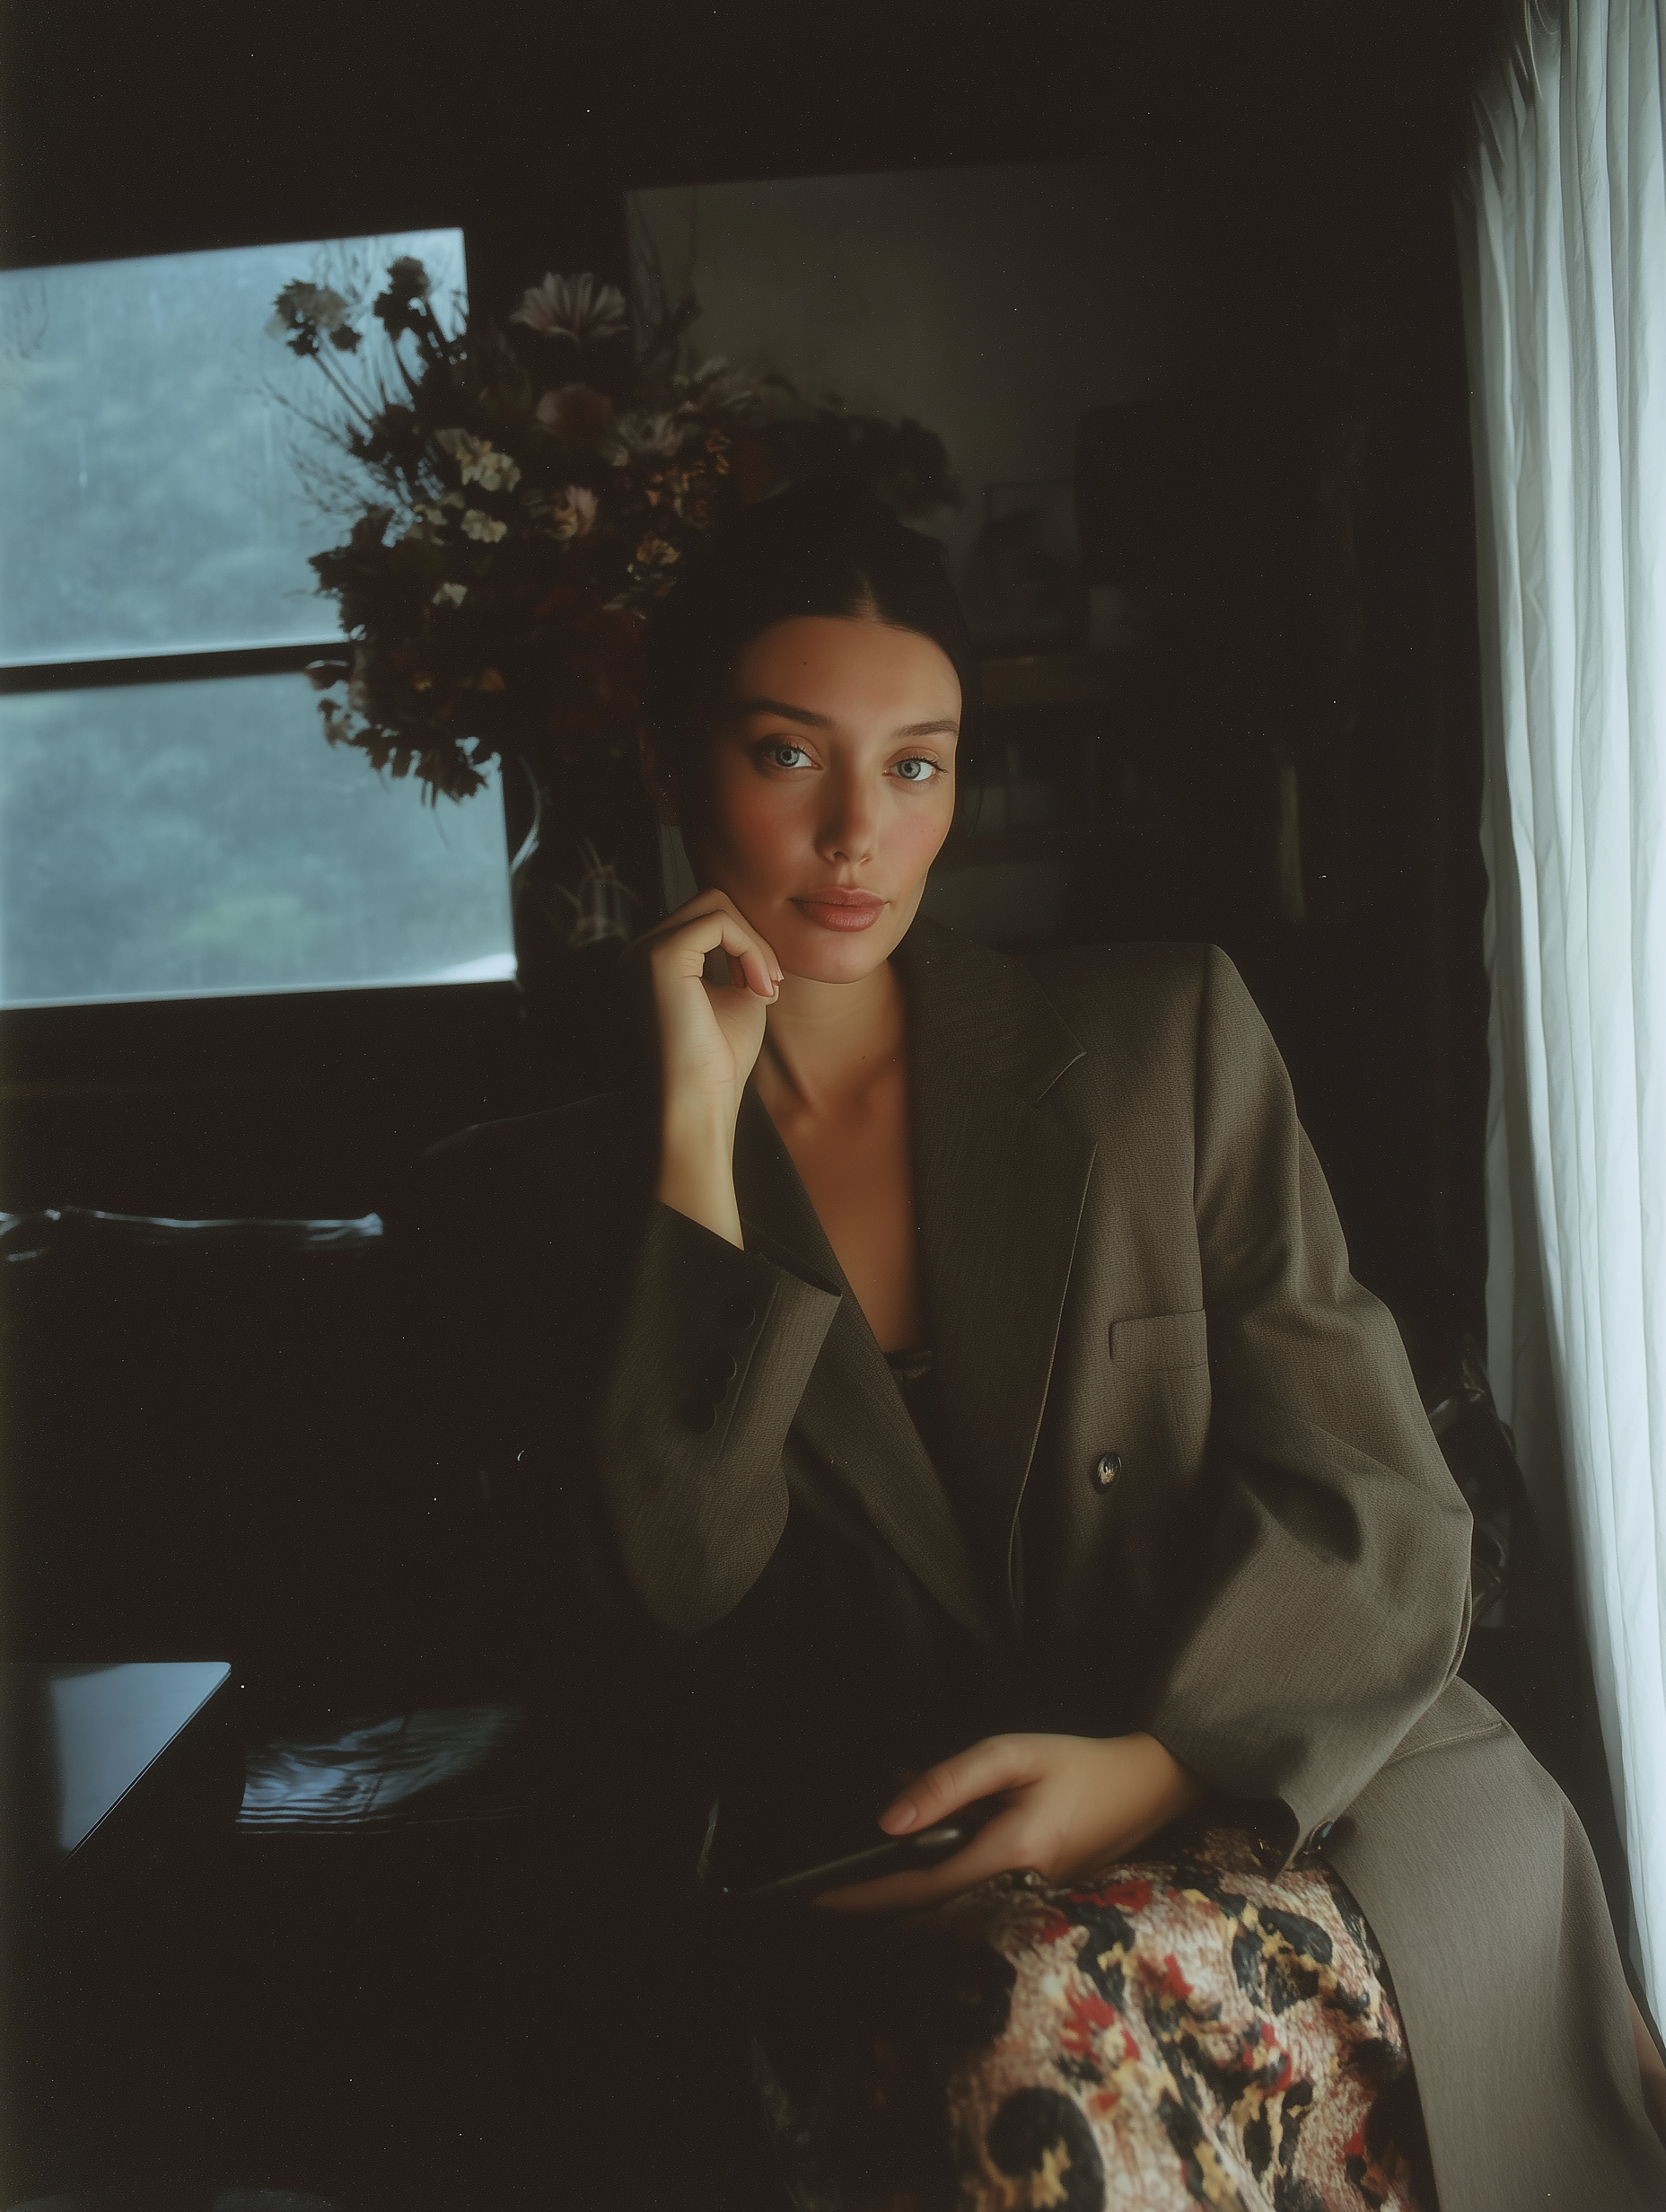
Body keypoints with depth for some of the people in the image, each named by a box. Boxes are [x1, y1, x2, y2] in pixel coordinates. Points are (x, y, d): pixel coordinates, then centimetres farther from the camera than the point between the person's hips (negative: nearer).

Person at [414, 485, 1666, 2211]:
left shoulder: (1166, 1033, 7)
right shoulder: (552, 1187, 7)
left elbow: (1370, 1504, 2)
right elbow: (679, 1583, -8)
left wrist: (1149, 1765, -17)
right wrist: (699, 1124, -9)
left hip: (1294, 1797, 1)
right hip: (892, 1910, 0)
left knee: (1071, 2005, -32)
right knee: (1033, 2029, -34)